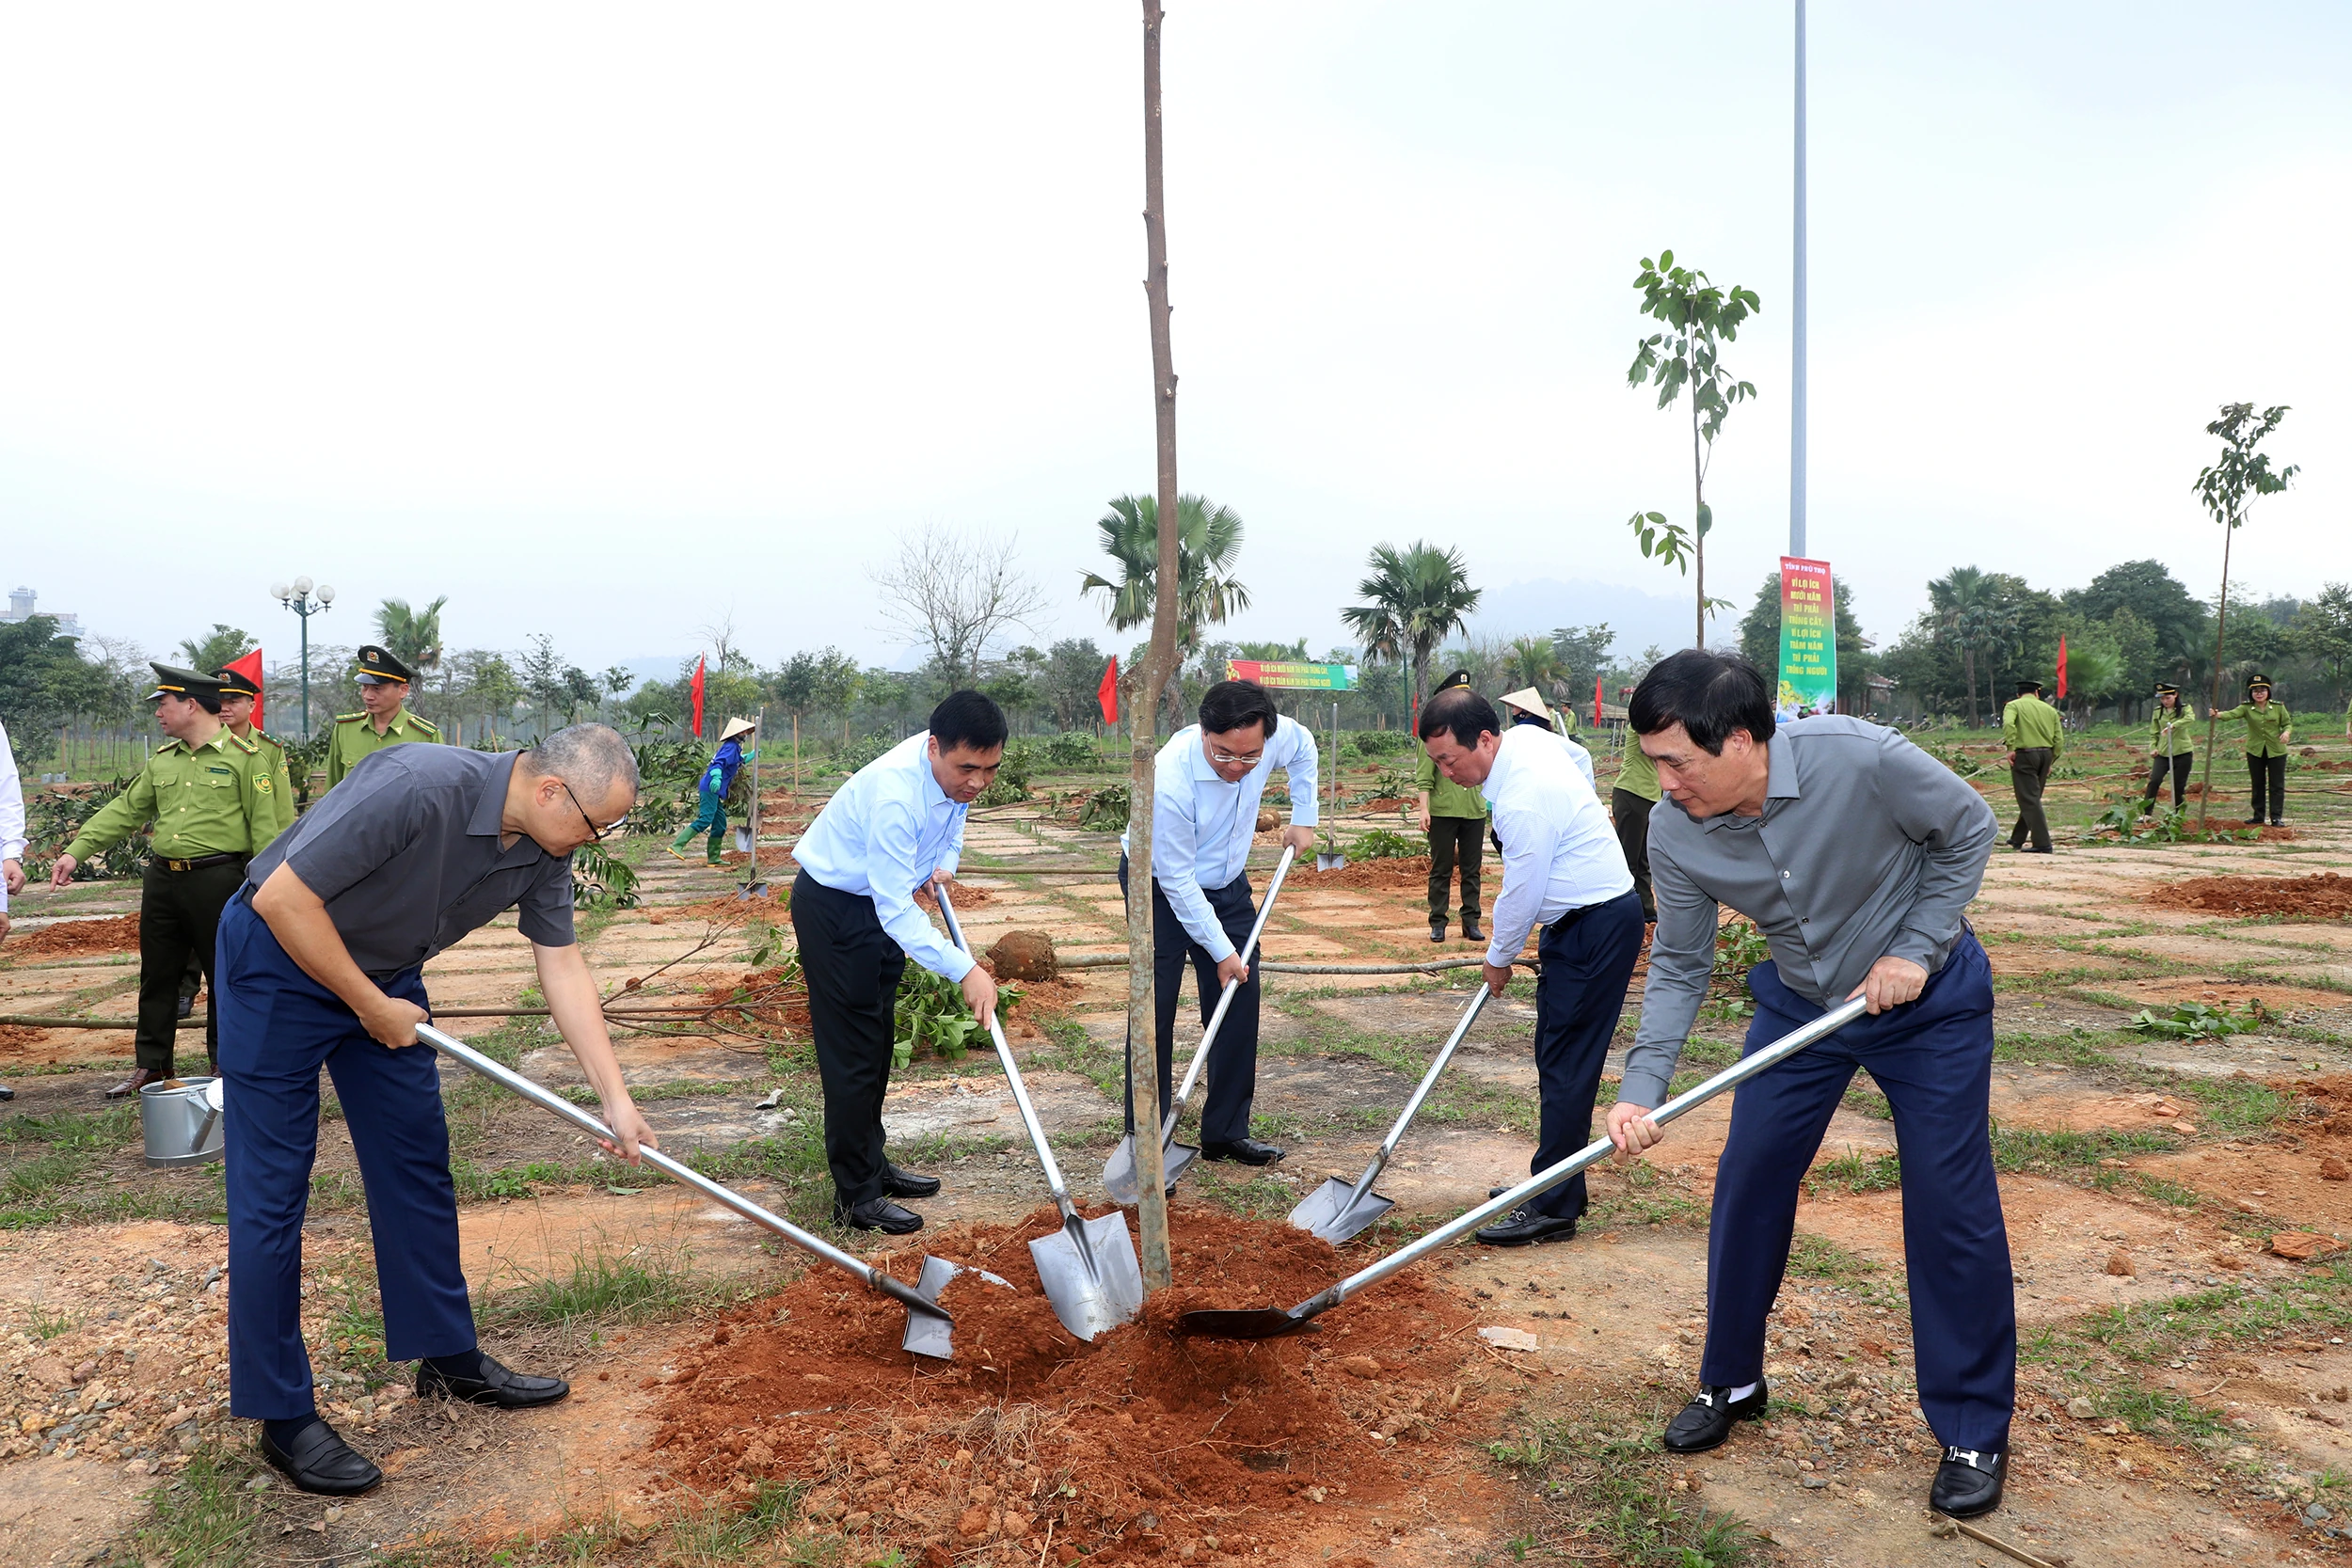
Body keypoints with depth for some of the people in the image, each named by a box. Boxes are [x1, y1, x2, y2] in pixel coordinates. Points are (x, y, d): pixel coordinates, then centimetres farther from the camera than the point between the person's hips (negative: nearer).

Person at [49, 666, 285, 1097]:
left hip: (217, 879, -6)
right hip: (161, 880, 7)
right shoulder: (161, 761, 13)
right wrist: (77, 850, 6)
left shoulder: (245, 757, -6)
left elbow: (264, 827, -9)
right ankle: (150, 1065, 23)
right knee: (156, 974, 12)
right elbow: (125, 810, 16)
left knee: (225, 975, 3)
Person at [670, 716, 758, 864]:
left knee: (720, 824, 10)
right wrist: (716, 777, -43)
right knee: (705, 820, -19)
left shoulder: (734, 747, 20)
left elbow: (737, 761, 43)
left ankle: (713, 858, 14)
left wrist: (750, 756, 52)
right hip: (711, 788, -10)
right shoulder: (731, 747, -9)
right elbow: (720, 762, -27)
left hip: (716, 792, 10)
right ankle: (677, 845, -24)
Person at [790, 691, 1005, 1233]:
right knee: (852, 1051, -7)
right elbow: (896, 911, -39)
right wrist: (964, 970, -45)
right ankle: (855, 1196, 3)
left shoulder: (957, 769, -12)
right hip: (832, 904, -9)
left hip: (884, 900, 9)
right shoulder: (894, 795, -37)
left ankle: (873, 1165, 30)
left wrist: (946, 864, -10)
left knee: (879, 1040, 17)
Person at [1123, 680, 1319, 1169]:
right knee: (1154, 1010, -9)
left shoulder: (1276, 737, -22)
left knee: (1239, 1005, 3)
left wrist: (1303, 818, 4)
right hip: (1159, 886, -5)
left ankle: (1226, 1132, 14)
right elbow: (1177, 881, -27)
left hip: (1226, 882, 5)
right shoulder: (1169, 781, -37)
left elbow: (1304, 747, 7)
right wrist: (1221, 951, -21)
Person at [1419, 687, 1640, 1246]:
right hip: (1582, 920, 11)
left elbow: (1521, 893, -19)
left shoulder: (1523, 798, -27)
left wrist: (1498, 958, 0)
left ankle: (1553, 1208, -4)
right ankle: (1555, 1183, 24)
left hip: (1599, 927, -11)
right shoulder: (1526, 736, 3)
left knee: (1565, 1066, -9)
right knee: (1557, 1057, 14)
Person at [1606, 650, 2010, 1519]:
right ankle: (1731, 1383, 25)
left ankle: (1975, 1433, 18)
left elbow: (1970, 829, -14)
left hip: (1929, 998, -3)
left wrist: (1916, 947, -19)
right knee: (1746, 1186, 4)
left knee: (1952, 1209, -1)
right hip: (1799, 1004, 4)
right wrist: (1641, 1086, -19)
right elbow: (1679, 966, -9)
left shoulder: (1860, 758, -33)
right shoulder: (1673, 835, -20)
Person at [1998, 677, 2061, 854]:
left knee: (2029, 801, -4)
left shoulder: (2014, 705, 1)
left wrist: (2011, 748, -18)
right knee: (2031, 799, 16)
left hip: (2024, 755, -5)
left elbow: (2008, 724, -21)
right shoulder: (2049, 709, 14)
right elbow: (2059, 741, 8)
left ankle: (2043, 844, -10)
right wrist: (2050, 761, 17)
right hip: (2045, 755, 5)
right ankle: (2017, 840, 26)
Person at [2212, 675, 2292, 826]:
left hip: (2276, 751, -1)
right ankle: (2258, 815, 18)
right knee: (2257, 784, 9)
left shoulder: (2278, 707, 0)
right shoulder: (2247, 708, -3)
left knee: (2276, 785, 0)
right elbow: (2233, 714, -21)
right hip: (2255, 751, 1)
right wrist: (2219, 715, -43)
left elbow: (2288, 723, 6)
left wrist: (2287, 732, -18)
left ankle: (2276, 817, 4)